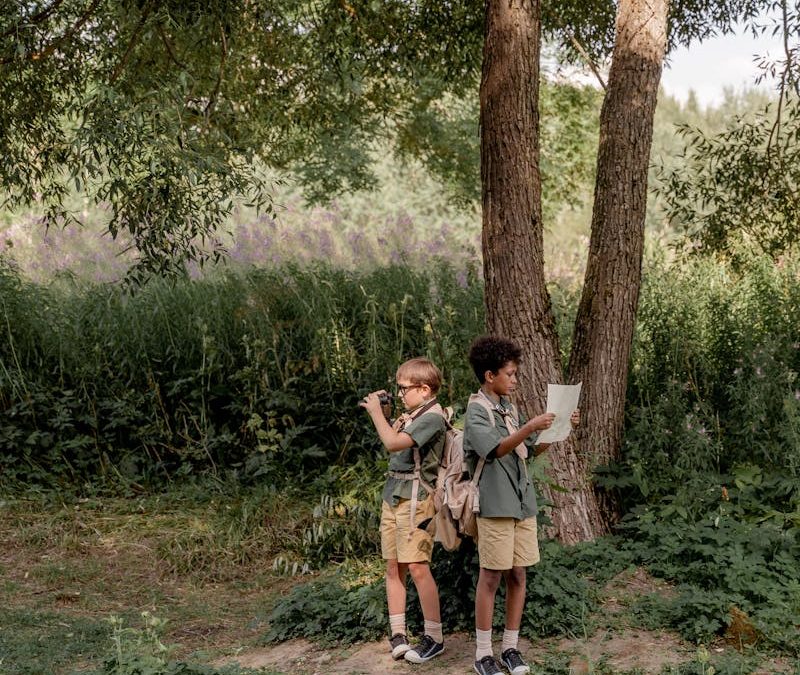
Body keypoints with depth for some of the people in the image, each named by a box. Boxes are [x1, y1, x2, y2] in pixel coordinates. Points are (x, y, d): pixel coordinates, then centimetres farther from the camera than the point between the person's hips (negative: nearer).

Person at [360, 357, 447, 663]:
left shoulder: (432, 416, -13)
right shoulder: (412, 414, 14)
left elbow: (393, 443, -23)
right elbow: (394, 447, 23)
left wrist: (375, 411, -11)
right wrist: (389, 420, 12)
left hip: (414, 498, -9)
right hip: (392, 496, 9)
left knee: (417, 568, -9)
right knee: (393, 567, 7)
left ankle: (434, 638, 0)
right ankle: (398, 635, 12)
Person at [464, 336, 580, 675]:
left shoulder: (509, 408, 14)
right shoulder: (477, 411, -9)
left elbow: (533, 449, 20)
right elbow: (495, 449, -24)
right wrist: (530, 426, -34)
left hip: (522, 503, 7)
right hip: (495, 505, -7)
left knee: (517, 575, 8)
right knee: (491, 577, -2)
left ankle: (510, 648, 17)